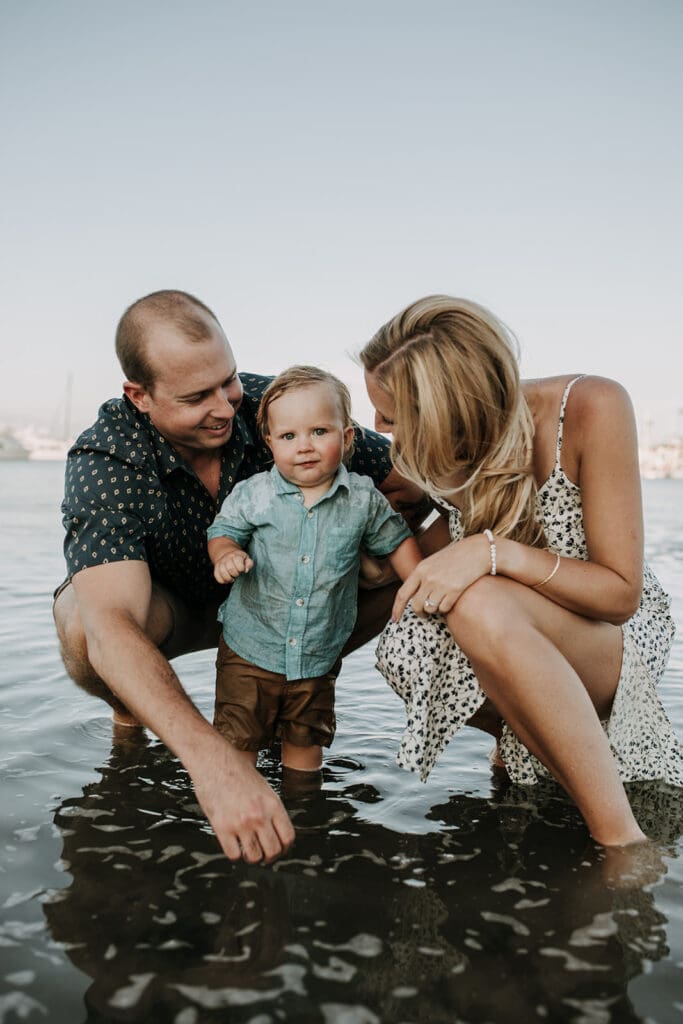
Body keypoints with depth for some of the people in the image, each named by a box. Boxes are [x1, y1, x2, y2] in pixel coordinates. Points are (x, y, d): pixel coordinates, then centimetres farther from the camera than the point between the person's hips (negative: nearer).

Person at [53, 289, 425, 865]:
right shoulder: (103, 465, -32)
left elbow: (413, 482, -15)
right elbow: (109, 627, -48)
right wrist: (211, 760, -62)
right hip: (164, 609, -2)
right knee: (81, 625, -37)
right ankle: (127, 715, -1)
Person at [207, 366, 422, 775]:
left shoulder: (363, 499, -6)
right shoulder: (253, 494, -9)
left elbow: (396, 540, 6)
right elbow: (223, 530, 2)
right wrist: (227, 554, -21)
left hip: (319, 657, 1)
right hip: (250, 648, -1)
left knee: (306, 742, 17)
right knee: (238, 742, 6)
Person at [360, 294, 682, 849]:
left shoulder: (591, 408, -23)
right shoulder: (448, 445, -9)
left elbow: (621, 593, -21)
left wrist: (494, 552, -34)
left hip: (620, 637, -5)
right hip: (525, 647, 5)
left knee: (481, 607, -36)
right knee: (406, 648, -26)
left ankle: (625, 841, -27)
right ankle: (520, 744, 3)